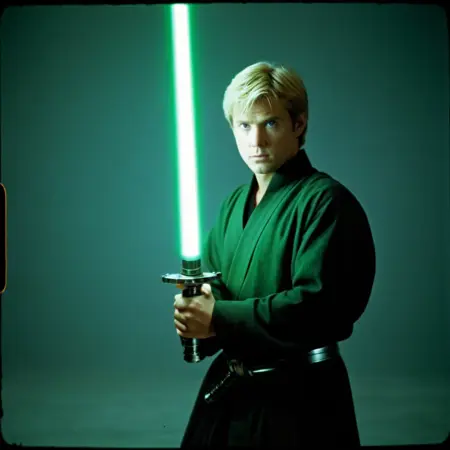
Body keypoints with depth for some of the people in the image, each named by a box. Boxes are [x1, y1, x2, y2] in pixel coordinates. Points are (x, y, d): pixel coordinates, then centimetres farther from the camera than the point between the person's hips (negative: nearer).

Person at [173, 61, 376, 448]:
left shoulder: (326, 202, -16)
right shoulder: (235, 203, 10)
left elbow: (320, 305, -25)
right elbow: (212, 280, 11)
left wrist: (219, 318, -23)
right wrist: (197, 309, -12)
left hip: (298, 402, -7)